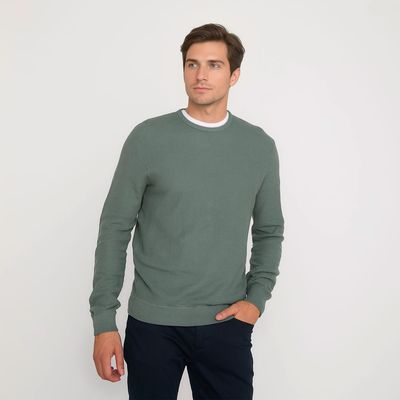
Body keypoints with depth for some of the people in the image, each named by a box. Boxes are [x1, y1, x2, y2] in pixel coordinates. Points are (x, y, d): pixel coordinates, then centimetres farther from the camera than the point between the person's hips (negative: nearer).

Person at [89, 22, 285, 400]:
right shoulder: (147, 138, -5)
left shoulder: (260, 146, 2)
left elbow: (270, 231, 12)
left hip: (227, 324, 2)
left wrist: (257, 297, -2)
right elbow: (115, 228, -3)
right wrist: (103, 319, -5)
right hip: (152, 322, -1)